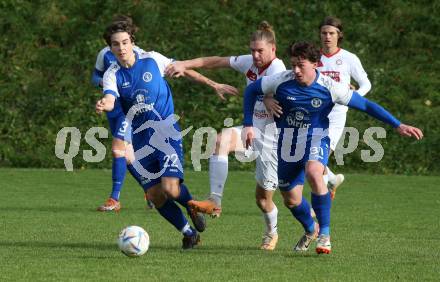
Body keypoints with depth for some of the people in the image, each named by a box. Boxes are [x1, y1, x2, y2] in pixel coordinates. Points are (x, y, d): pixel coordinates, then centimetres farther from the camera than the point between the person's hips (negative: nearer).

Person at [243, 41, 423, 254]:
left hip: (316, 139, -3)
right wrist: (248, 125, -1)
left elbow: (365, 105, -7)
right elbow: (251, 90, 4)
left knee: (313, 173, -35)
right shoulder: (281, 81, -13)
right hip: (287, 144, 3)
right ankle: (310, 229, 42)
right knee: (291, 200, 8)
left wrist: (398, 125, -8)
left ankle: (324, 234, -24)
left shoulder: (330, 88, -15)